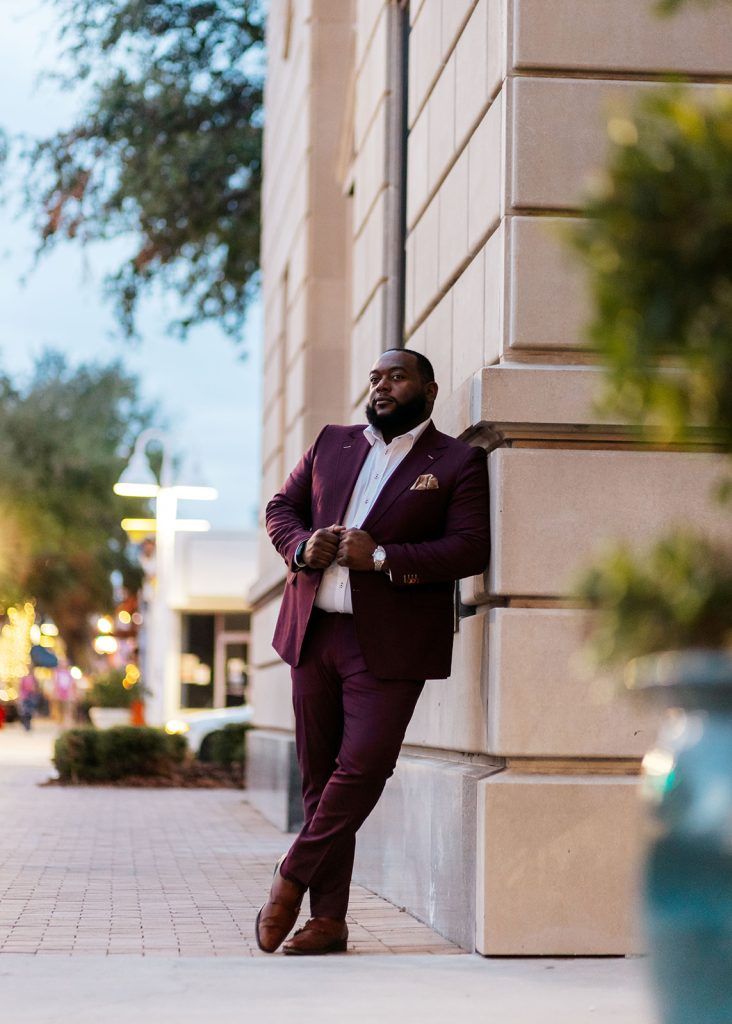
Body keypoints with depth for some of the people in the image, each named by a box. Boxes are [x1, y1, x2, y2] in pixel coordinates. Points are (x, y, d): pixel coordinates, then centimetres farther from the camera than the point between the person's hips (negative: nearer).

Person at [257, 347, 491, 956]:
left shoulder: (458, 463, 1)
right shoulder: (331, 445, 17)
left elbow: (471, 548, -9)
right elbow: (281, 508, 20)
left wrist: (382, 557, -17)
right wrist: (303, 545, -3)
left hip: (389, 645, -5)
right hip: (314, 633, 5)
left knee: (362, 765, -13)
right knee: (319, 773, 5)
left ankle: (293, 874, 6)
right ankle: (329, 919, 11)